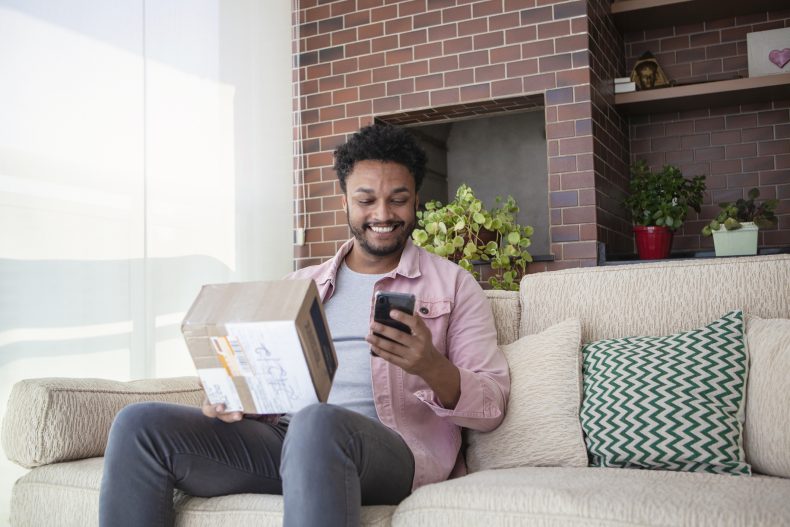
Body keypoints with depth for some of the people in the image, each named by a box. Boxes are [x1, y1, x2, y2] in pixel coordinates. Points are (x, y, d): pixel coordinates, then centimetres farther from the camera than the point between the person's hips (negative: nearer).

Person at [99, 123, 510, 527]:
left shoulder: (453, 284, 11)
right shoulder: (300, 284, 23)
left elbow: (491, 408, 5)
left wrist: (431, 367, -17)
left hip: (390, 450, -4)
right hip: (282, 432, 5)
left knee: (318, 423, -40)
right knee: (140, 424, -15)